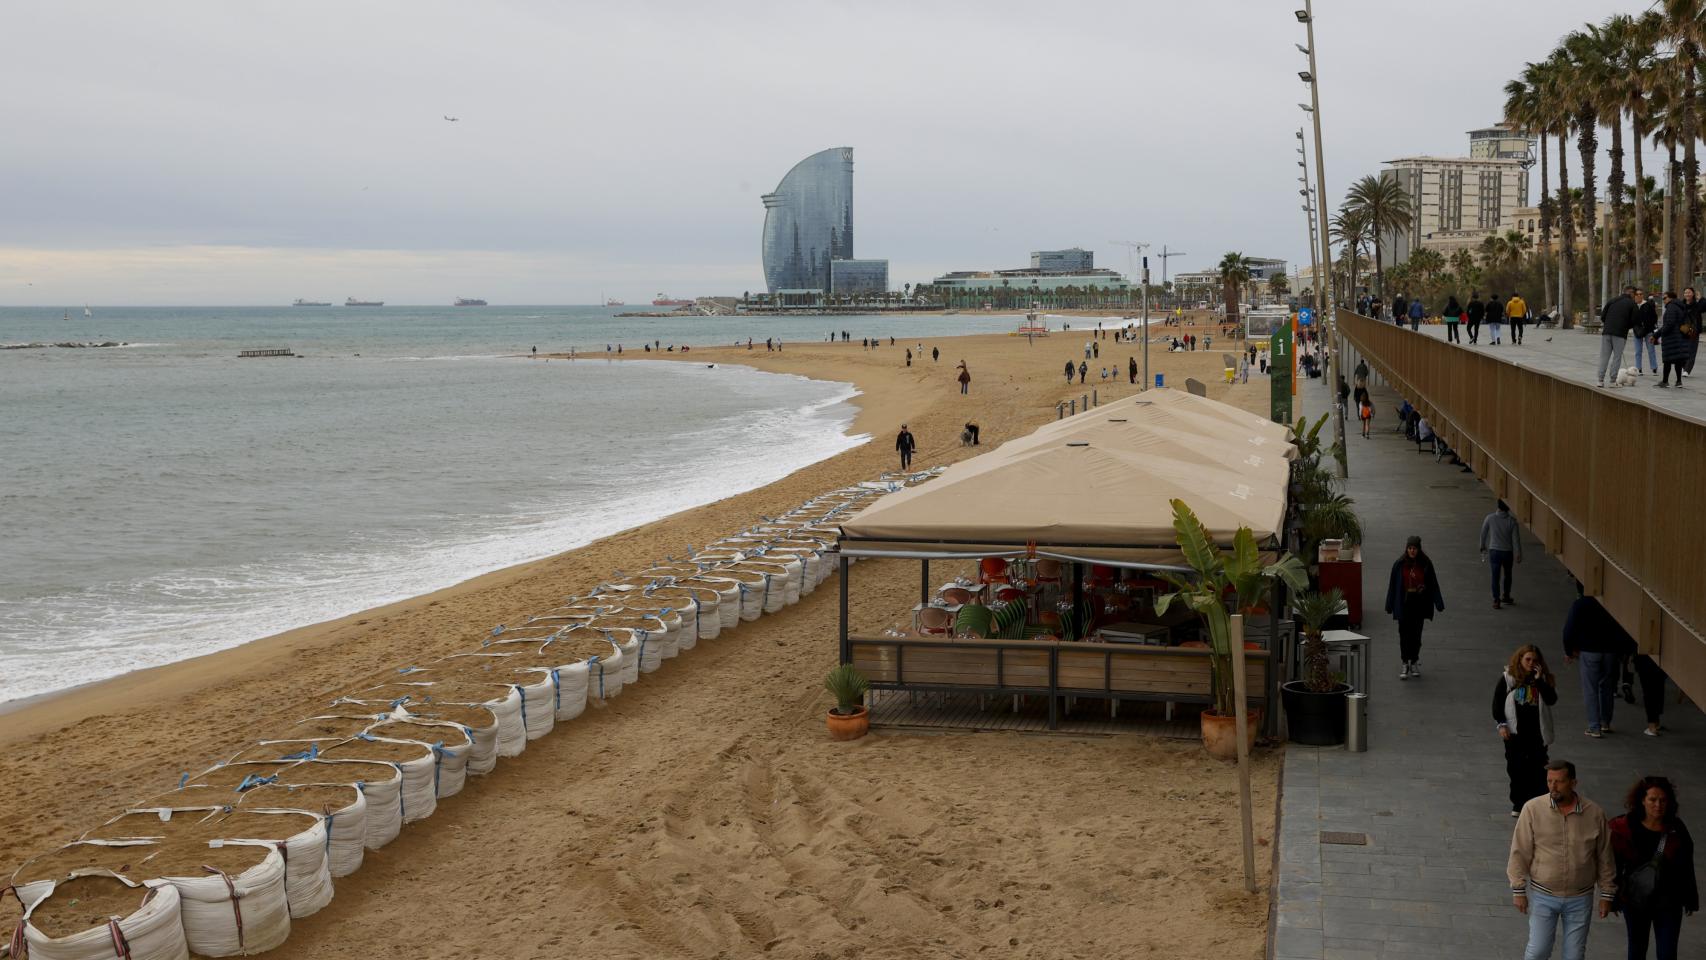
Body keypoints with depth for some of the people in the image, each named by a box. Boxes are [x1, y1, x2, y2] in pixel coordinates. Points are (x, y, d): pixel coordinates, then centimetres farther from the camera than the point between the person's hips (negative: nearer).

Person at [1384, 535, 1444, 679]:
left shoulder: (1425, 564, -4)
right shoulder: (1399, 564, -5)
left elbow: (1433, 584, 0)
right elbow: (1393, 585, 0)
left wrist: (1438, 603, -2)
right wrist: (1390, 606, 1)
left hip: (1419, 604, 1)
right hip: (1404, 604, 0)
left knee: (1416, 634, 9)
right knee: (1404, 634, 0)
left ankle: (1414, 663, 22)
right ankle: (1405, 665, 6)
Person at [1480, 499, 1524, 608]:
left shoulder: (1490, 518, -8)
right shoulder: (1512, 521, -12)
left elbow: (1483, 533, 1)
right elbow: (1516, 538, -10)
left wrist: (1483, 547, 16)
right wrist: (1518, 554, -2)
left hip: (1494, 551, 0)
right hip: (1507, 552, 0)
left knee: (1495, 576, 3)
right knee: (1507, 574, 20)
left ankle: (1496, 600, -2)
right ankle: (1506, 596, 32)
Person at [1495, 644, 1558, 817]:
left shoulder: (1545, 679, 0)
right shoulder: (1508, 678, -3)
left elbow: (1551, 700, -13)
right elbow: (1497, 702, -1)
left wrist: (1539, 680, -20)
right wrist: (1501, 724, -7)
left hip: (1537, 732, 0)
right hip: (1515, 731, 0)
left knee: (1538, 768, 4)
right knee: (1515, 767, 6)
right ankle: (1518, 804, 17)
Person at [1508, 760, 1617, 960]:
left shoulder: (1594, 813, -8)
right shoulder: (1533, 809, -13)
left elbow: (1604, 857, 2)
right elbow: (1520, 852, -7)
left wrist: (1607, 894, 5)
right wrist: (1518, 890, -7)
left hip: (1580, 898, 1)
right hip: (1543, 896, -1)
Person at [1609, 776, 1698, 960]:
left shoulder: (1676, 830, -10)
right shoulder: (1626, 827, -13)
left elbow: (1686, 867, 0)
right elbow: (1614, 864, -5)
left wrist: (1690, 900, 6)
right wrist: (1612, 897, -1)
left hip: (1668, 904, 0)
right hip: (1635, 901, 0)